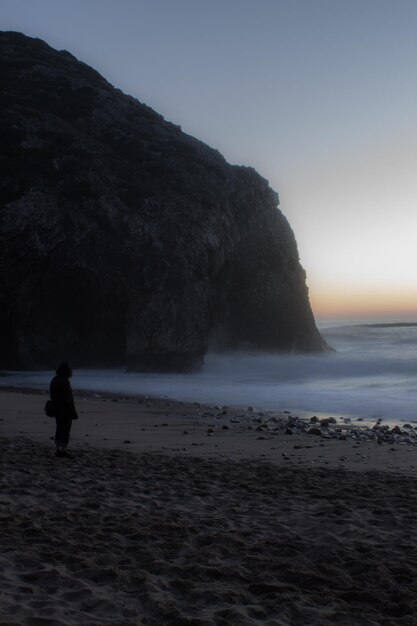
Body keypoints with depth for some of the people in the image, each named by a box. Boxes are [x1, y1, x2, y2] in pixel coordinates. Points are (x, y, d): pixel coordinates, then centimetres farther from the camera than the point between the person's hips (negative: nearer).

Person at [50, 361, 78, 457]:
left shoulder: (54, 380, 8)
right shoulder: (65, 381, -20)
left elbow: (52, 396, 14)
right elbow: (69, 398, -20)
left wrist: (55, 407, 20)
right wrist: (73, 412, -14)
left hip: (57, 409, 9)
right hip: (66, 410, -9)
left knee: (59, 429, 14)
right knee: (66, 430, 0)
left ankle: (59, 450, 18)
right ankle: (63, 450, 3)